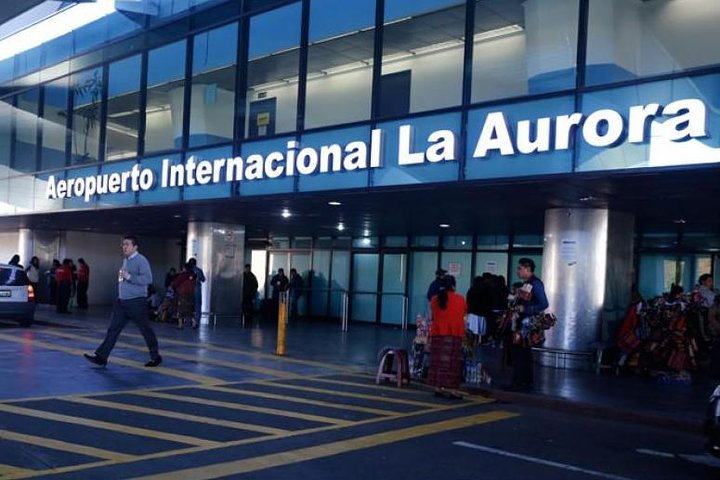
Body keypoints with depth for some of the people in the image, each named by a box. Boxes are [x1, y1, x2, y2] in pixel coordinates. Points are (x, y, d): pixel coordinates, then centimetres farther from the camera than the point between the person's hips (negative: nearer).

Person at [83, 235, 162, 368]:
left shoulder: (141, 260, -12)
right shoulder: (125, 260, 15)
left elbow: (148, 279, -24)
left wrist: (129, 277, -25)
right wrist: (121, 277, 13)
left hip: (137, 302, -8)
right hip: (122, 302, 8)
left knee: (146, 330, 3)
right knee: (113, 329, 3)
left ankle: (156, 357, 17)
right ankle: (101, 356, 3)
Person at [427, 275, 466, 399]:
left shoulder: (434, 299, 2)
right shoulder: (460, 299, -4)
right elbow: (463, 314, 12)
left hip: (437, 333, 3)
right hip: (454, 334, -3)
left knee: (438, 361, 7)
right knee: (452, 362, -1)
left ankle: (438, 388, 9)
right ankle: (451, 390, -2)